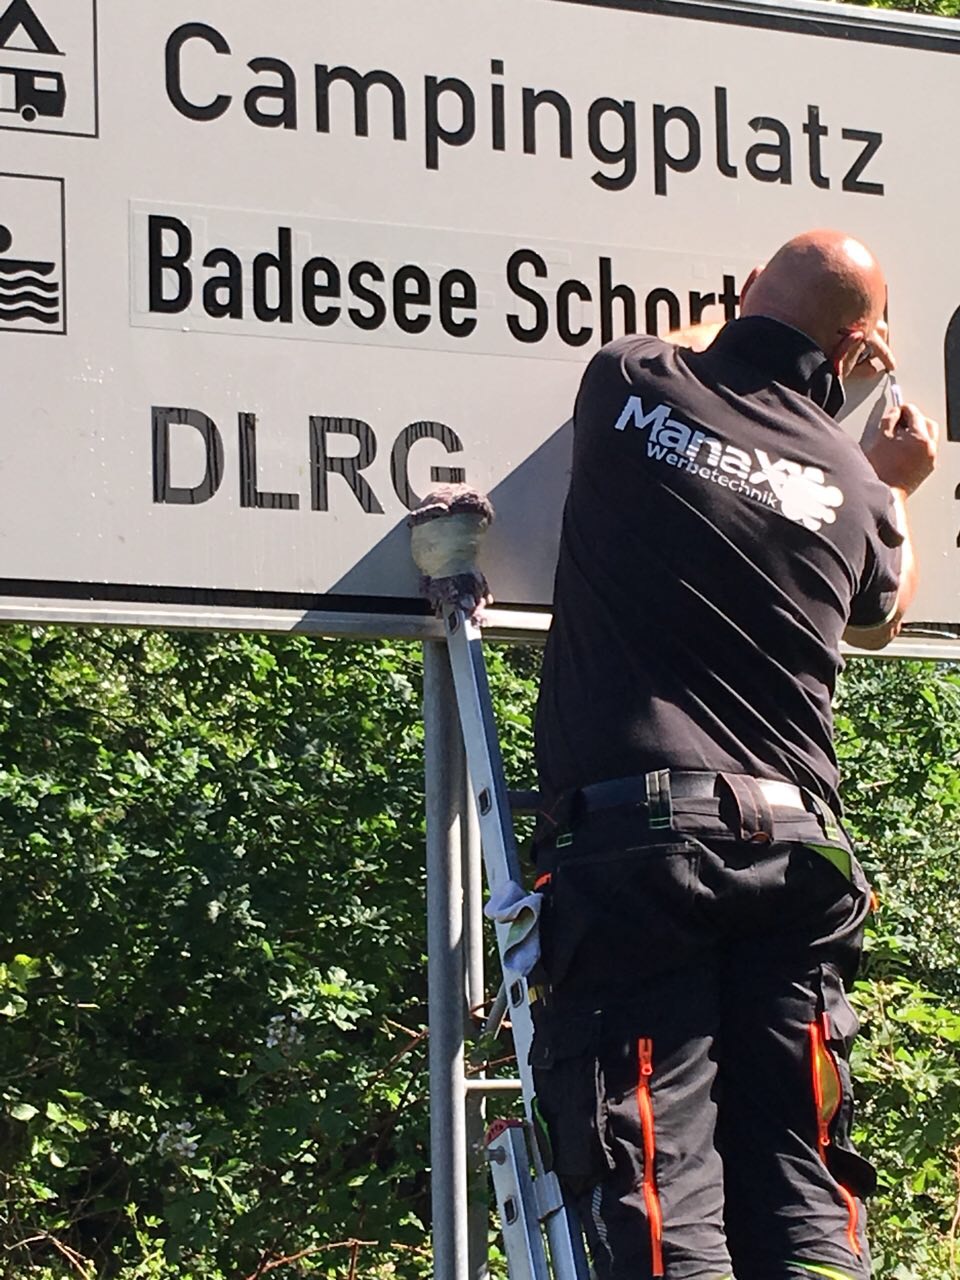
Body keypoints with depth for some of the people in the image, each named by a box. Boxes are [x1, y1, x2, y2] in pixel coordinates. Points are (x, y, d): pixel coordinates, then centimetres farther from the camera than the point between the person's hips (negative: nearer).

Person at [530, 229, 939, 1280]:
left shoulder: (625, 386, 4)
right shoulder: (855, 489, 10)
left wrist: (782, 355, 43)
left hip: (630, 829, -2)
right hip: (790, 840, 3)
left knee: (654, 1193, -9)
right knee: (799, 1192, 4)